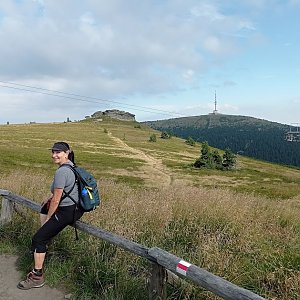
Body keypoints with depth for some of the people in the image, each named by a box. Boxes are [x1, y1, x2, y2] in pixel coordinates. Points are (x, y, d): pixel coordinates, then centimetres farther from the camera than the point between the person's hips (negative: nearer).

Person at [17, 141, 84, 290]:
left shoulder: (61, 172, -21)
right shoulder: (72, 166, 8)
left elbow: (56, 200, -18)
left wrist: (47, 219, -6)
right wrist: (51, 197, 17)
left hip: (68, 212, -11)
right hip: (76, 206, 11)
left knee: (38, 238, -4)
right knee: (44, 207, 33)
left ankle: (37, 276, 5)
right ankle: (44, 245, 33)